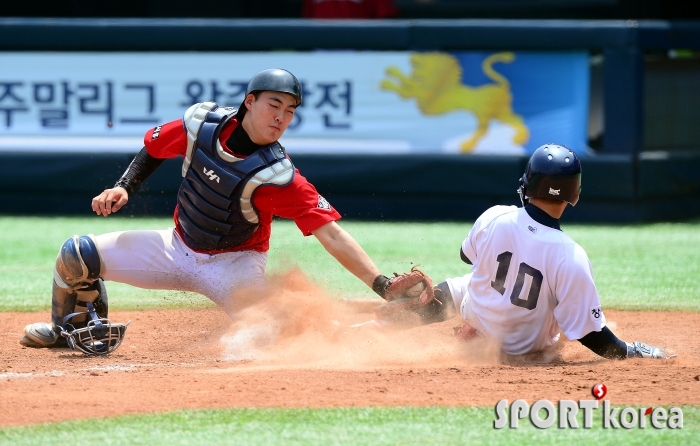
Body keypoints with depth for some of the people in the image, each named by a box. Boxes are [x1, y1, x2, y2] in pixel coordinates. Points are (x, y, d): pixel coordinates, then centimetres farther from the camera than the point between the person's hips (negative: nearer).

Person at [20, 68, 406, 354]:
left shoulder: (279, 176, -28)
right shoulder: (201, 122, -17)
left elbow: (331, 234, -34)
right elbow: (153, 149, 4)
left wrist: (382, 285, -44)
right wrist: (124, 187, -11)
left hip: (234, 264, -4)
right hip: (178, 248, 4)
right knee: (77, 255, -5)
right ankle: (72, 326, 26)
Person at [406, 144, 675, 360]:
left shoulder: (493, 218, -23)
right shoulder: (570, 257, -34)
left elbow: (467, 255, 3)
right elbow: (589, 332, -29)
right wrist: (632, 352, -15)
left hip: (478, 320, 3)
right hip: (527, 348, -3)